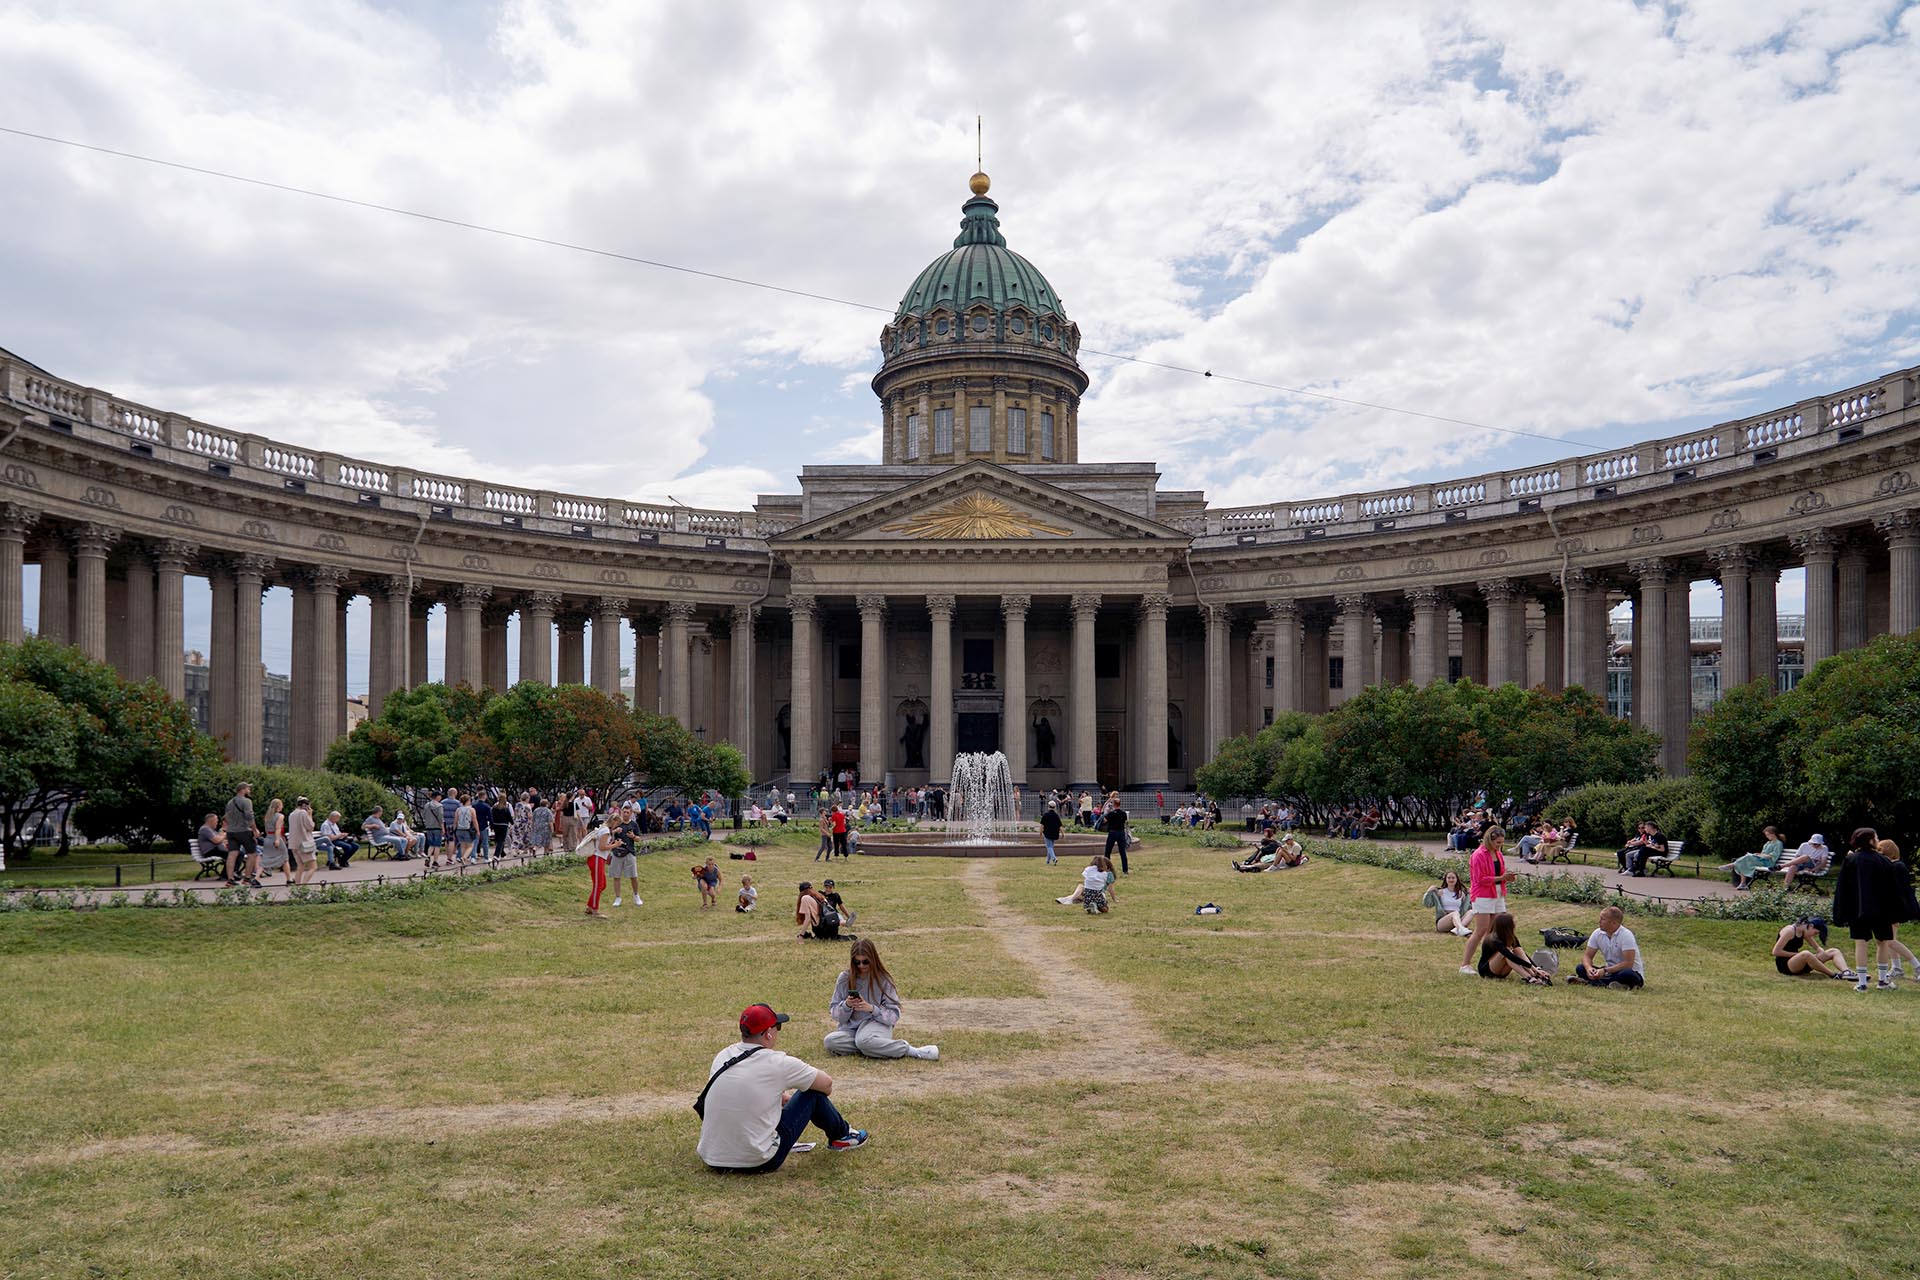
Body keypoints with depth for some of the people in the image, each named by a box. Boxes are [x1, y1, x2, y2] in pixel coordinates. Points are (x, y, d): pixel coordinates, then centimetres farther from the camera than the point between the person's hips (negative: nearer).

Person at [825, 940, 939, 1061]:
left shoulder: (883, 980, -2)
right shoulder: (845, 978, 3)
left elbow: (894, 1015, -4)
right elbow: (835, 1013, 6)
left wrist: (872, 1008, -20)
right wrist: (846, 1005, -16)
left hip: (877, 1024, -4)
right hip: (850, 1027, 4)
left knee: (864, 1040, -39)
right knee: (830, 1041, -30)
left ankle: (907, 1049, -21)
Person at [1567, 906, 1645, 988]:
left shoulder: (1626, 935, -19)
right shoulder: (1597, 934, -1)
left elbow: (1628, 964, -25)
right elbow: (1588, 956, 0)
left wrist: (1605, 971, -31)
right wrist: (1589, 968, -24)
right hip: (1610, 971, 6)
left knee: (1627, 974, -41)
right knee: (1580, 968, -14)